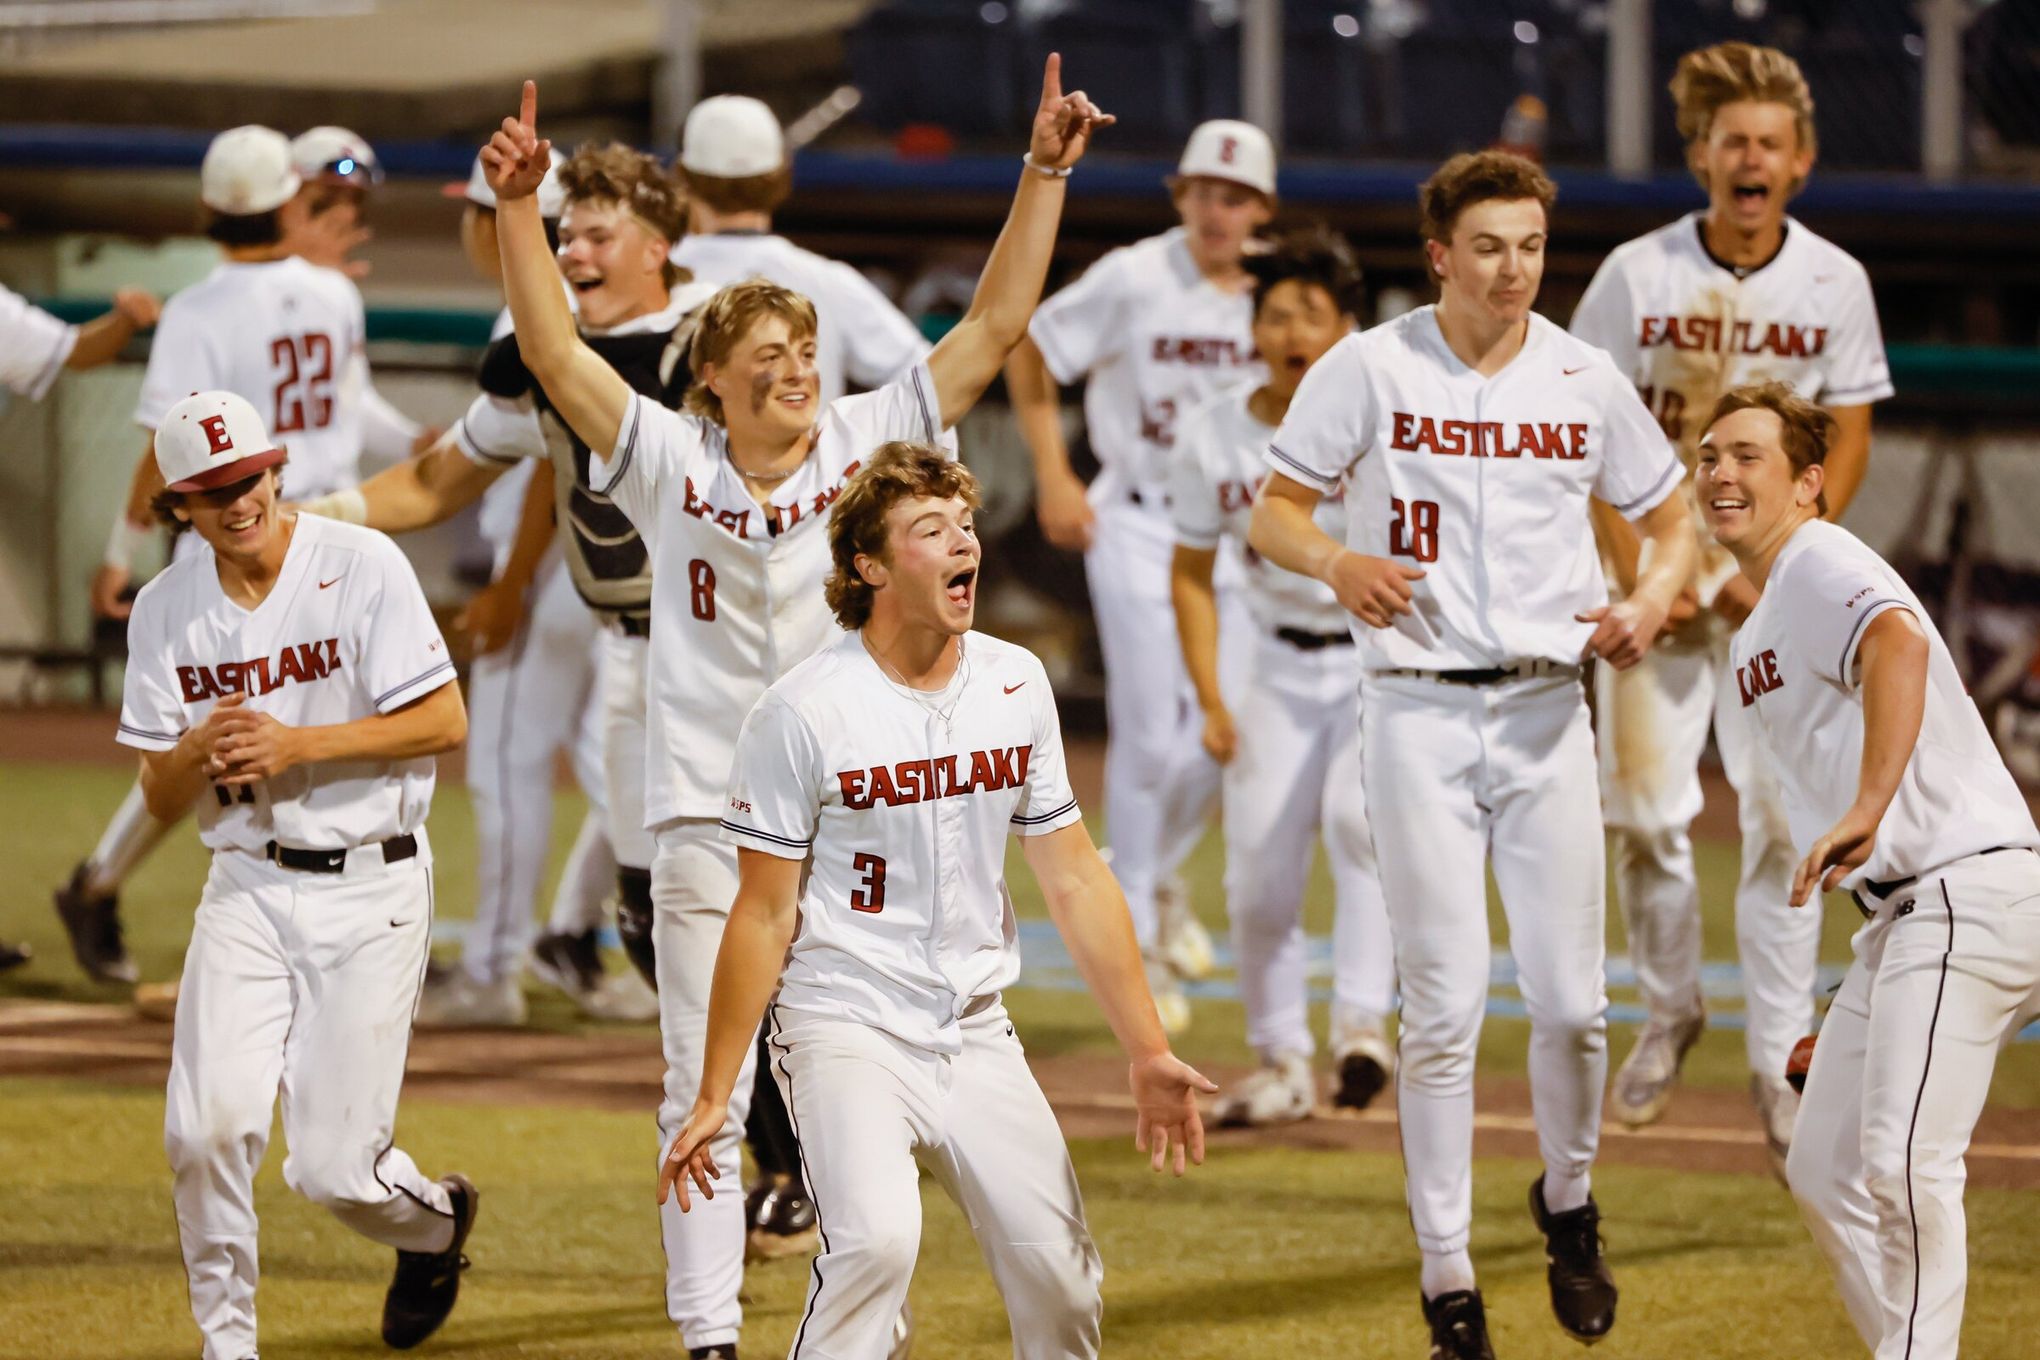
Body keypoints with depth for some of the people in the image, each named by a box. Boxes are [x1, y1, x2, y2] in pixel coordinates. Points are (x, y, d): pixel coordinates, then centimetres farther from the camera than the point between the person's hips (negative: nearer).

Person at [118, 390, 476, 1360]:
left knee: (330, 1164, -4)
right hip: (247, 888, 3)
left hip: (369, 889, -3)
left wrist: (298, 744, -20)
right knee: (208, 1128, -15)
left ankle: (435, 1221, 31)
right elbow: (161, 799, 5)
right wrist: (197, 752, -18)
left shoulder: (362, 566, -9)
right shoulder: (165, 609, 2)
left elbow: (445, 723, -11)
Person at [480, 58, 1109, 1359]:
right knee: (704, 1095, 1)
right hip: (708, 823, -1)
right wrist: (519, 207, -23)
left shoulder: (868, 442, 2)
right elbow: (555, 353, -11)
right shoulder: (672, 461, -2)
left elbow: (996, 326, -1)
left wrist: (1046, 175, -8)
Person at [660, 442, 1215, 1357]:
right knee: (877, 1237, -28)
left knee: (1061, 1274, 0)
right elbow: (764, 914, -8)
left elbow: (1073, 879, 10)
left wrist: (1147, 1053, 8)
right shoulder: (804, 712, -12)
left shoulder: (1016, 686, 4)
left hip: (975, 1032, 5)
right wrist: (713, 1097, -9)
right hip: (846, 1029, -5)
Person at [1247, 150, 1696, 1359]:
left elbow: (1674, 518, 15)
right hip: (1421, 713, -2)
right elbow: (1273, 514, 2)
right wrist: (1336, 560, -20)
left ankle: (1569, 1204, 28)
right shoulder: (1371, 370, -2)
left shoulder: (1586, 383, 5)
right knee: (1445, 1007, -4)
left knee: (1571, 1001, -1)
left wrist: (1654, 601, -7)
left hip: (1547, 713, 2)